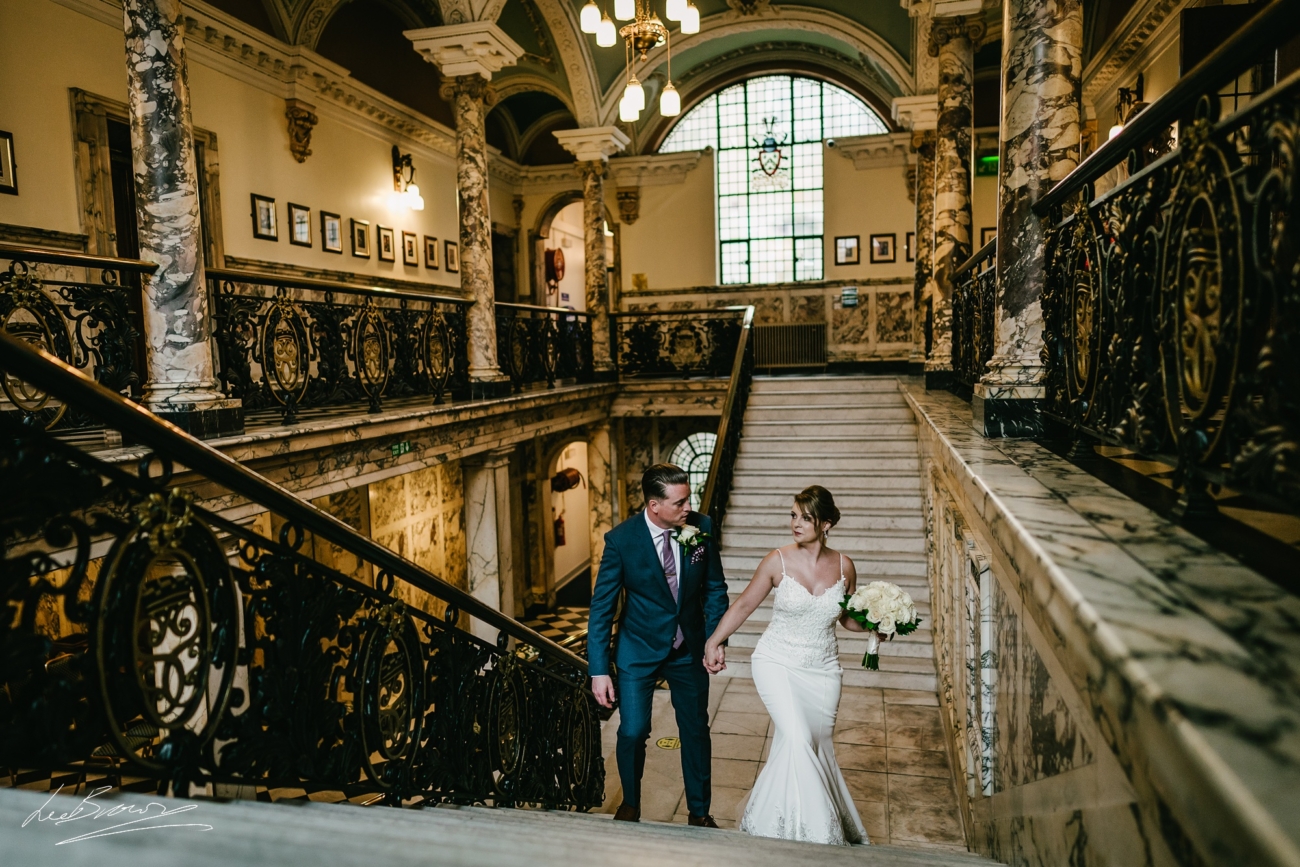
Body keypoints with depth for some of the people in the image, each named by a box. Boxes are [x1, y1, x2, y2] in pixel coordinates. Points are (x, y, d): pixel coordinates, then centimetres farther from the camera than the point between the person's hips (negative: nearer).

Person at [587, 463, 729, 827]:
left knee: (696, 732, 14)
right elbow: (601, 608, -15)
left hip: (689, 650, 3)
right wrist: (599, 670, -17)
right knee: (632, 732, 1)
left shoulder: (701, 527, -12)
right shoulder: (621, 539, -20)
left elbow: (714, 587, 0)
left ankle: (700, 812, 36)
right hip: (639, 650, -2)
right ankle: (630, 804, 32)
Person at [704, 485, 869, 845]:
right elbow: (744, 604, -1)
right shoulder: (778, 561, -10)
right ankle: (814, 830, -2)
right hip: (777, 663, -3)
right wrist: (713, 642, -7)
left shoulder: (844, 566, -2)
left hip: (822, 671, 3)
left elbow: (848, 618, 12)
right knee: (798, 740, -20)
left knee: (815, 747, 9)